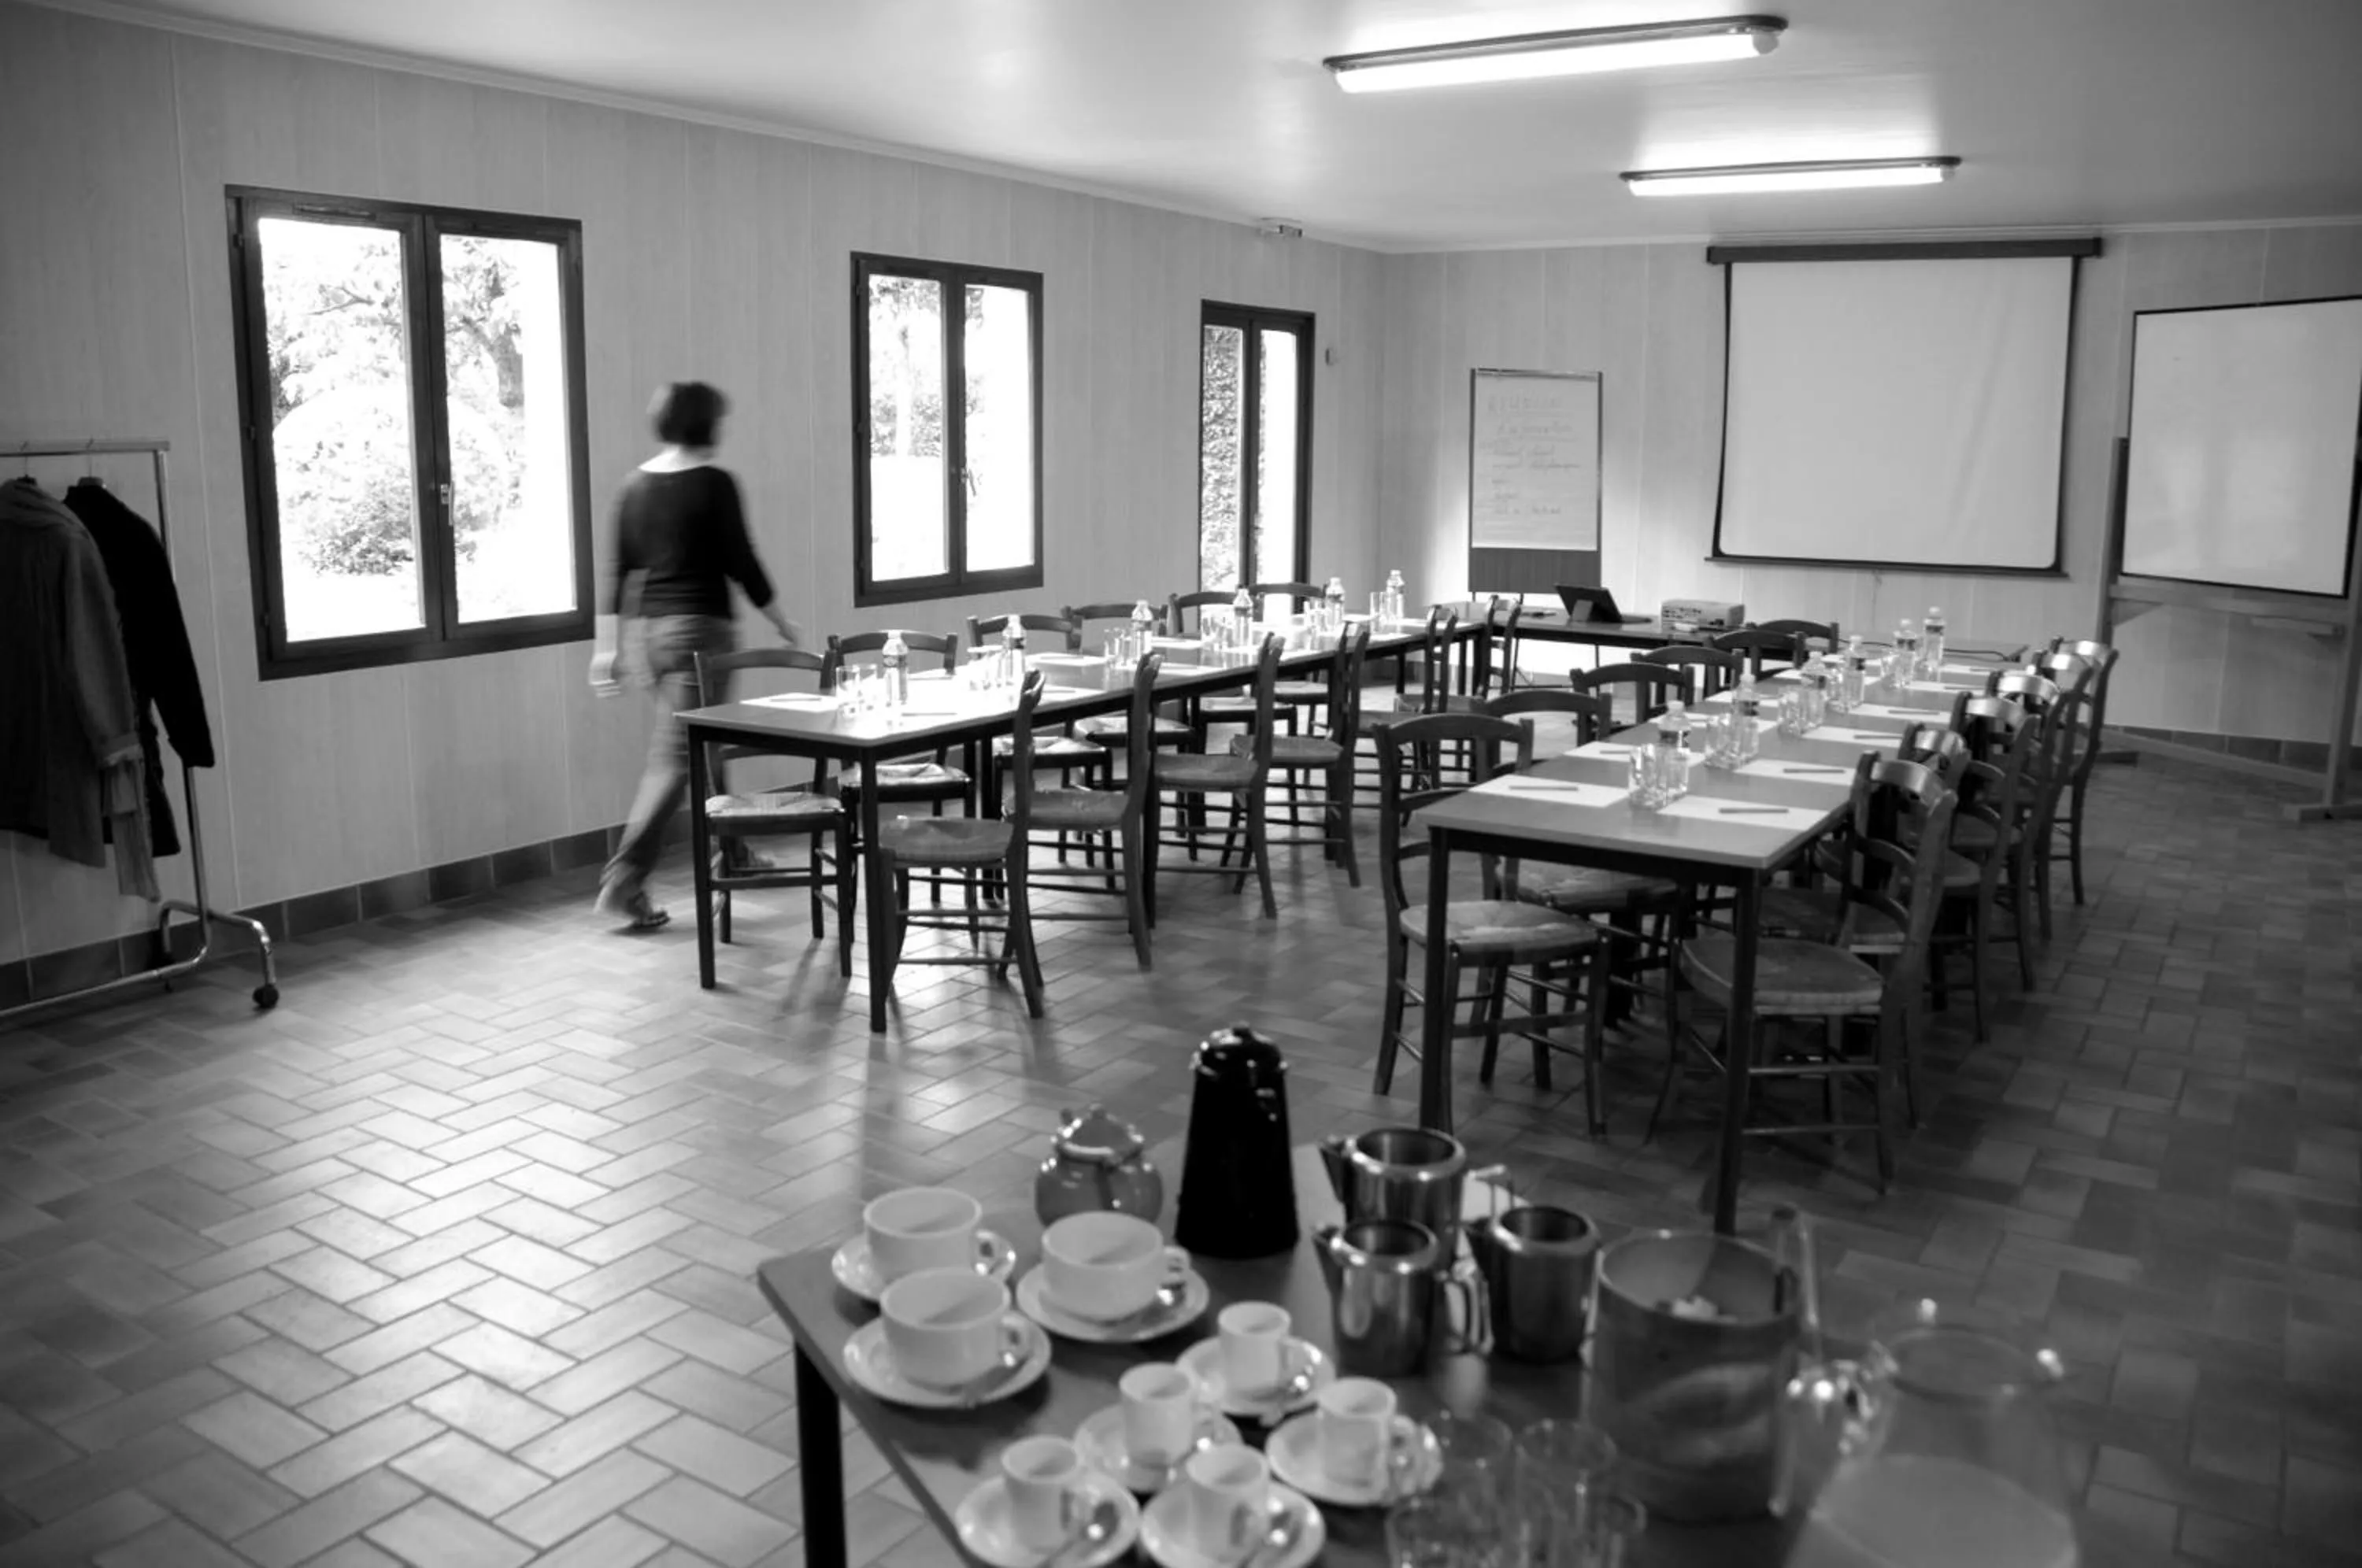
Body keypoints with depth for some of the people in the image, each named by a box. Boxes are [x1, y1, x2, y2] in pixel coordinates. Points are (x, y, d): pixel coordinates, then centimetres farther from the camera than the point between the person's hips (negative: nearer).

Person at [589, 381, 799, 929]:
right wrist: (783, 622, 4)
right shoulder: (714, 484, -10)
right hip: (702, 628, -7)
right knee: (676, 755, -7)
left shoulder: (636, 485, 8)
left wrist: (610, 645, 12)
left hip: (654, 629, 7)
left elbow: (618, 569, 9)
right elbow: (740, 562, -8)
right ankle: (624, 878, -13)